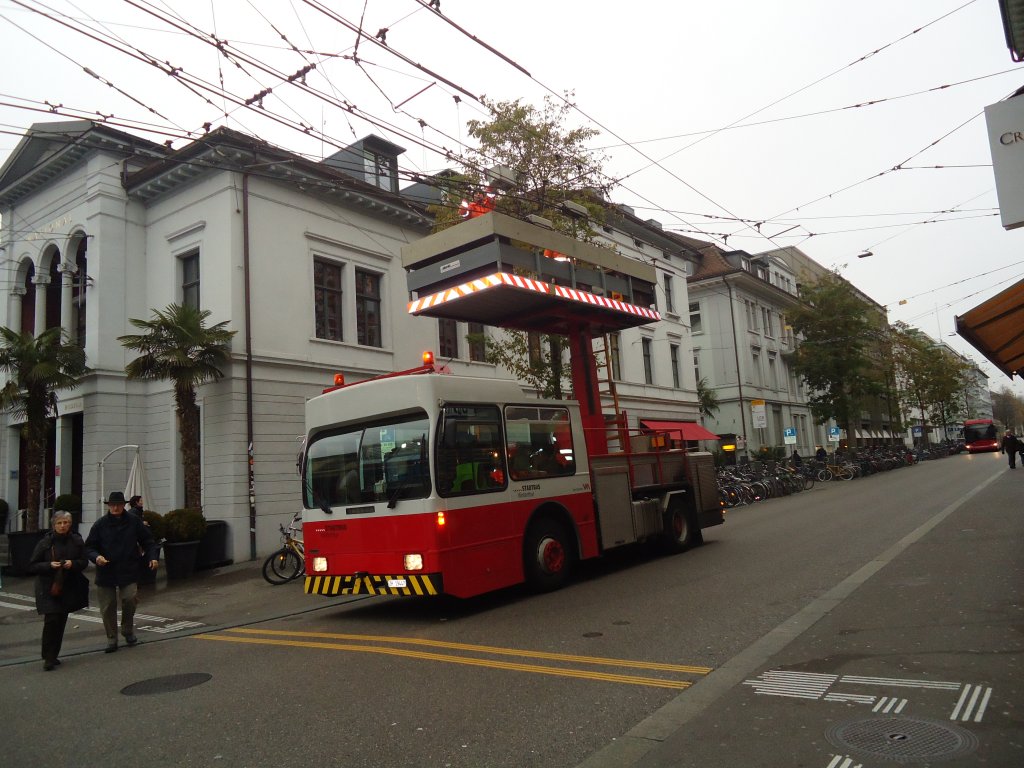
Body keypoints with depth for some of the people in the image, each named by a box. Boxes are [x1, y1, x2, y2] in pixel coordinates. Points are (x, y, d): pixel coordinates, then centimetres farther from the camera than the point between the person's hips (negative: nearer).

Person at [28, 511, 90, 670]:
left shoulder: (76, 541, 1)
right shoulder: (45, 542, -5)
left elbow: (84, 562, 4)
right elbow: (32, 566, -3)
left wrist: (73, 563, -16)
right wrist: (49, 565, -19)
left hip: (69, 587, 3)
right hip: (48, 587, -3)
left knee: (61, 621, 8)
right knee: (52, 620, -13)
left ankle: (53, 655, 22)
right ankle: (48, 658, -3)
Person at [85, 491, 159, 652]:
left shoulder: (134, 522, 2)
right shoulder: (100, 524, 1)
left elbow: (148, 541, 8)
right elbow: (89, 547, 3)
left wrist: (153, 557, -6)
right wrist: (96, 557, -18)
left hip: (128, 571, -1)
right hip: (106, 572, 1)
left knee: (130, 599, -13)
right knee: (108, 607, 5)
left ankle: (128, 631, 13)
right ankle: (112, 639, 21)